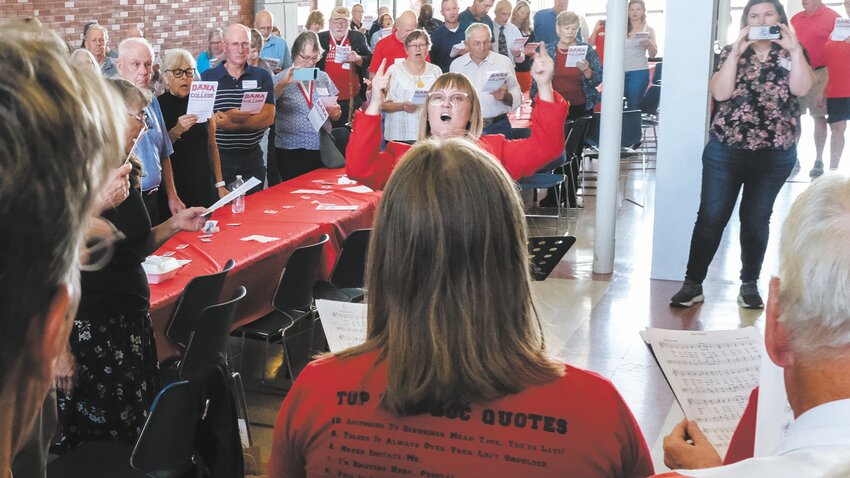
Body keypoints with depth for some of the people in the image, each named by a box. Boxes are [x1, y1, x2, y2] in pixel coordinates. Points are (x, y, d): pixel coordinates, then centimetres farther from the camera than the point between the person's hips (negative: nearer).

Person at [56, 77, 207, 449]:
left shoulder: (128, 172, 9)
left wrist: (173, 225, 7)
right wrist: (96, 205, -30)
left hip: (132, 319, 8)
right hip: (88, 329, -7)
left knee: (136, 429, 13)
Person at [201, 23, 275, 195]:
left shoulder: (262, 77, 4)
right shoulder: (207, 78, 1)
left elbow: (268, 118, -7)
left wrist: (228, 122, -17)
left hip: (252, 158, 2)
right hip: (218, 157, -1)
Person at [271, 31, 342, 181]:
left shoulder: (323, 77, 13)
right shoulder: (281, 79, 2)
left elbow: (336, 116, 17)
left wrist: (335, 112, -5)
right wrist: (283, 84, -24)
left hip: (322, 149, 3)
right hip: (292, 152, -3)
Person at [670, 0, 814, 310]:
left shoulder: (791, 54, 5)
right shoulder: (731, 53, 3)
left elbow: (801, 89, -13)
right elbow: (719, 93, -12)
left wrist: (795, 49, -20)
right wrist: (736, 52, -17)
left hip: (776, 155, 1)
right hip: (726, 150, -1)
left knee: (757, 219, 10)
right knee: (711, 217, -2)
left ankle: (749, 284, 21)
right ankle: (693, 283, 5)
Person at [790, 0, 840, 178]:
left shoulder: (832, 18, -4)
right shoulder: (795, 19, 12)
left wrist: (826, 81, -14)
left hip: (818, 74, -5)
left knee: (818, 117, 1)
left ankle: (818, 161, 8)